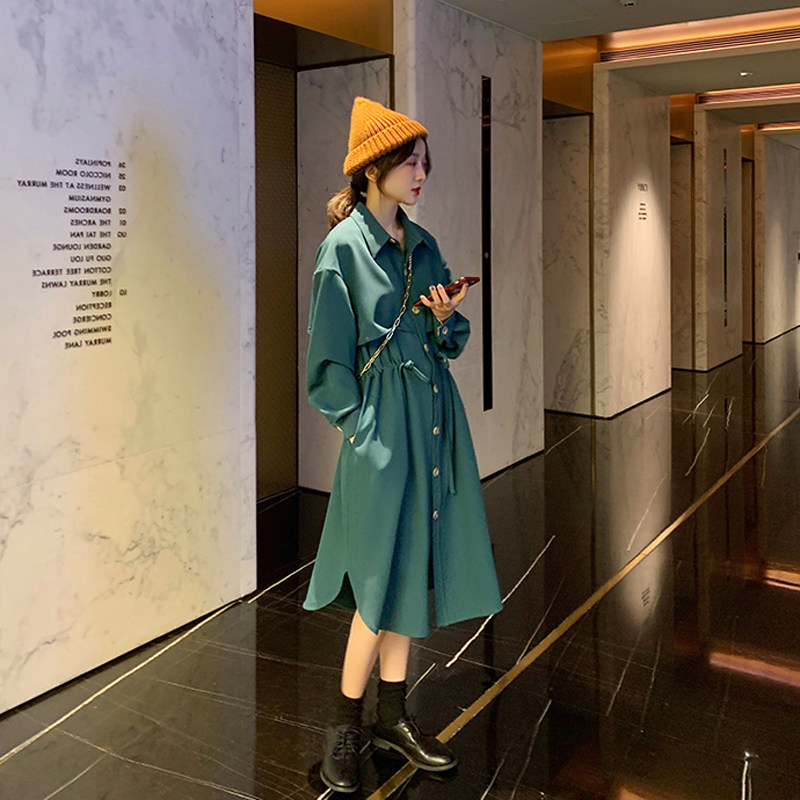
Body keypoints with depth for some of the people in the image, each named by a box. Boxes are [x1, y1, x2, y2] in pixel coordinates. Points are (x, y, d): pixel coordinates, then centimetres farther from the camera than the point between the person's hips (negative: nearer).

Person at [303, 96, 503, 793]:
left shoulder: (423, 244, 11)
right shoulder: (344, 246, -8)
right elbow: (330, 356, -7)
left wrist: (447, 320, -6)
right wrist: (360, 424, -10)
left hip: (434, 417, 7)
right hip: (382, 427, -6)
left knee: (417, 567, 11)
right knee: (385, 579, -1)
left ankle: (393, 713, 25)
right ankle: (346, 723, 17)